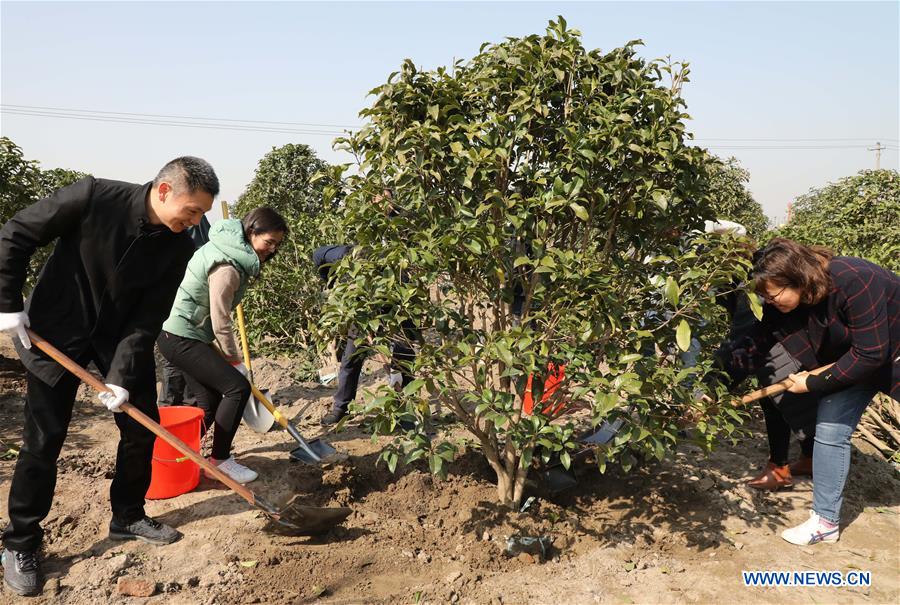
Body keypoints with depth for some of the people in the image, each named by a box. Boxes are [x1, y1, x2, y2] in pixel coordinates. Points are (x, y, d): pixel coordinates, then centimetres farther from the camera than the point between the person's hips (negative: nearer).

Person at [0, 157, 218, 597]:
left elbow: (148, 318, -11)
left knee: (143, 425, 6)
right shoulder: (95, 198, -24)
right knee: (43, 440, -1)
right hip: (55, 333, -4)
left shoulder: (178, 248, -12)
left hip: (121, 335, 4)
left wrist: (122, 375, -19)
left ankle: (128, 518, 26)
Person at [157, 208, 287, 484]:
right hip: (180, 338, -10)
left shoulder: (229, 246, 5)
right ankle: (220, 459, -2)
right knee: (238, 387, -12)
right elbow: (221, 325, -18)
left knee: (211, 402, 10)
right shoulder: (227, 268, -24)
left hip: (181, 335, 10)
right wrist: (235, 361, -4)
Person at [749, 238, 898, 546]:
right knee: (829, 430, -4)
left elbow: (871, 353, -33)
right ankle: (826, 521, 6)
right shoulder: (780, 305, -21)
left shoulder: (853, 281, -38)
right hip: (848, 357, 5)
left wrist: (814, 384, -26)